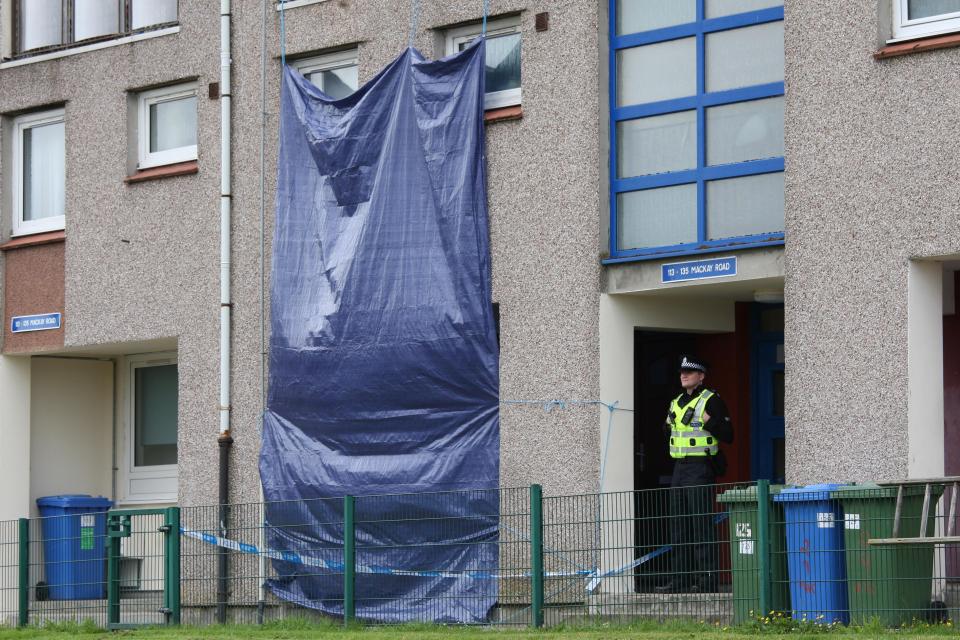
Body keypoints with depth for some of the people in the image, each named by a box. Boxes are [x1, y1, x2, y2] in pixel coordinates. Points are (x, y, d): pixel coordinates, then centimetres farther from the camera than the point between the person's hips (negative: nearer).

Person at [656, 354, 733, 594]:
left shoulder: (711, 400, -6)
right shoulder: (677, 403, 18)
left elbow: (727, 435, -12)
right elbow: (668, 432, 32)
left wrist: (708, 422, -23)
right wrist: (669, 425, 12)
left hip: (700, 468, -9)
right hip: (680, 467, 9)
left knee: (702, 525, -10)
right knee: (679, 526, 9)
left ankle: (707, 580, -10)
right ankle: (680, 580, 12)